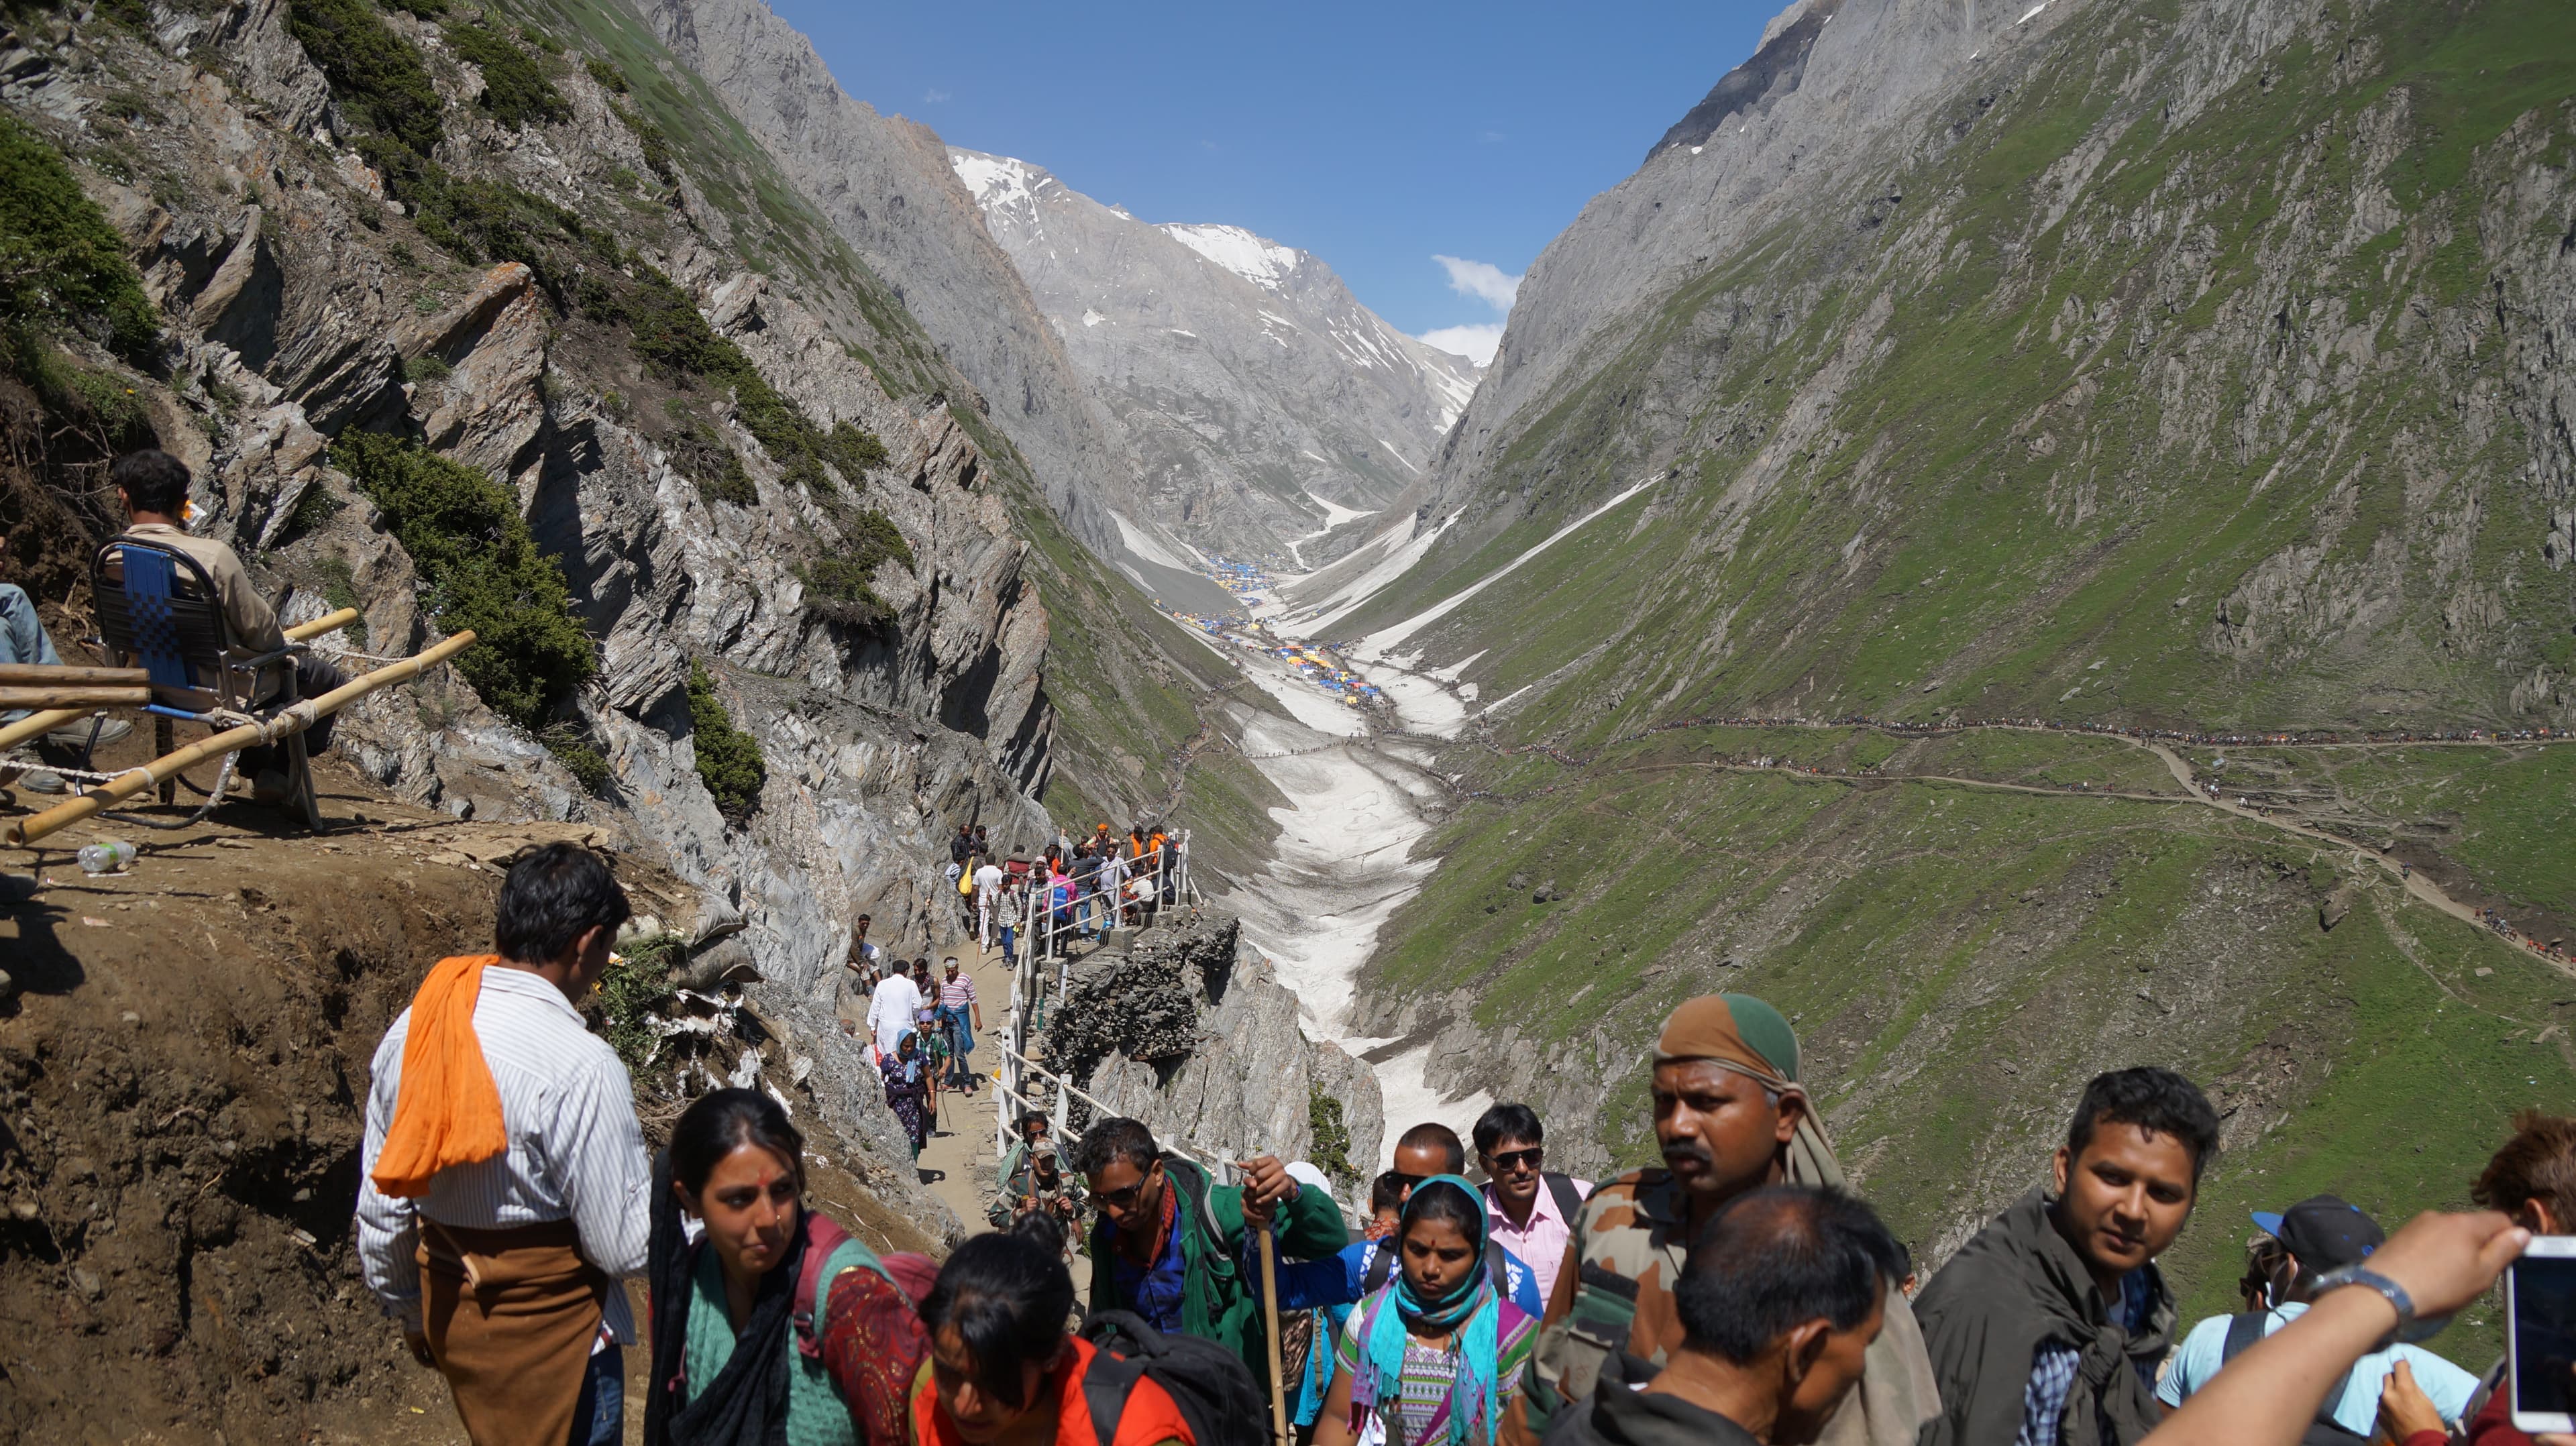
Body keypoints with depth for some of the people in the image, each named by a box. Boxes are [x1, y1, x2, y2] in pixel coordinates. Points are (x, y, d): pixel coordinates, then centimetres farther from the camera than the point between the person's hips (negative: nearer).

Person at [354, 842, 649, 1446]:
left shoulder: (412, 1031, -5)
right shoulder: (580, 1065, -26)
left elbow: (381, 1205, 6)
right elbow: (625, 1247, -20)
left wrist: (410, 1312, 21)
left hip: (447, 1311, 7)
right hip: (548, 1334, -6)